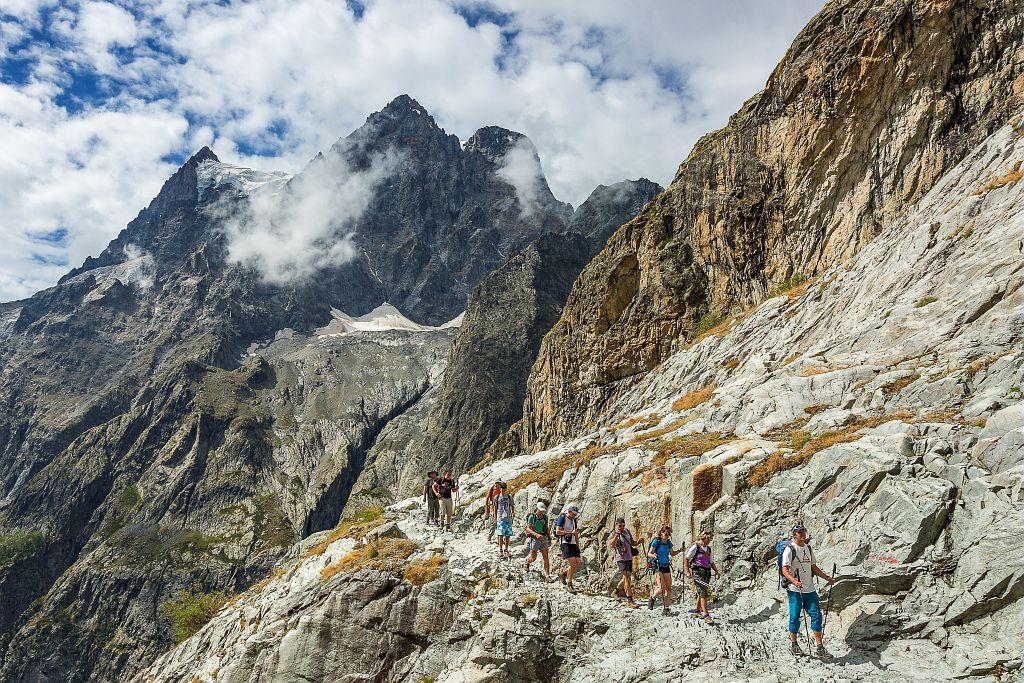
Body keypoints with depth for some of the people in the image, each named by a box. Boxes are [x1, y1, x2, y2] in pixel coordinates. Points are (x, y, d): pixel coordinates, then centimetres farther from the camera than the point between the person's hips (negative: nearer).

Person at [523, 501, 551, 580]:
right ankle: (527, 563, 40)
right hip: (535, 539, -4)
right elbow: (528, 529, -14)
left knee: (546, 558, -3)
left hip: (543, 539, 4)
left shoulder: (544, 517, 5)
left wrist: (549, 538, 12)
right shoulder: (532, 517, -10)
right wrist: (536, 534, -27)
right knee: (533, 558, 6)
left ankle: (547, 575, 0)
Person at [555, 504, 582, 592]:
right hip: (565, 543, -7)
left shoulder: (574, 521, 17)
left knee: (578, 564, -2)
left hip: (573, 544, 7)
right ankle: (569, 585, -3)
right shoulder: (562, 518, -5)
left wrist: (578, 548, 21)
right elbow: (558, 532, -13)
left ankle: (563, 573, 21)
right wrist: (570, 532, -16)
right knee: (573, 564, -16)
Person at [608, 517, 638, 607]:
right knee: (626, 578, -14)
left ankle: (616, 590, 39)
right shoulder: (614, 534, -9)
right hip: (621, 559, -7)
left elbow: (632, 543, 21)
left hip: (629, 558, 7)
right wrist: (616, 535, -33)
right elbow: (611, 545, -25)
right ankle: (629, 600, -13)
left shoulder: (627, 531, 10)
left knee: (628, 577, 15)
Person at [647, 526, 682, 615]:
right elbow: (649, 554, -7)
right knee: (661, 588, -16)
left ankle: (666, 609, 13)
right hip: (657, 567, -6)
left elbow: (672, 553, 22)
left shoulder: (668, 542, 8)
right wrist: (653, 555, -28)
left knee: (669, 588, 2)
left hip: (666, 567, 6)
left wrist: (680, 551, 6)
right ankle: (652, 598, 14)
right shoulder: (656, 542, -9)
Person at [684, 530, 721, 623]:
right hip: (697, 573, -7)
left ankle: (697, 611, 29)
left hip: (706, 573, 7)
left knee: (701, 593, 13)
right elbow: (686, 559, -4)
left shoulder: (708, 549, 18)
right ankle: (706, 615, -14)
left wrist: (716, 571, 11)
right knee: (703, 593, -13)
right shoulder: (695, 547, -3)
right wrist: (687, 572, -12)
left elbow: (711, 562, 25)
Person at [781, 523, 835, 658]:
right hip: (795, 591, -6)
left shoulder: (808, 548, 13)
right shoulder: (790, 549, -9)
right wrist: (794, 581, -32)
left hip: (810, 590, 6)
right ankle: (793, 644, 19)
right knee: (795, 617, 1)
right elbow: (785, 570, -16)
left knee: (816, 615, 1)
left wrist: (827, 577, 11)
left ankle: (819, 647, 7)